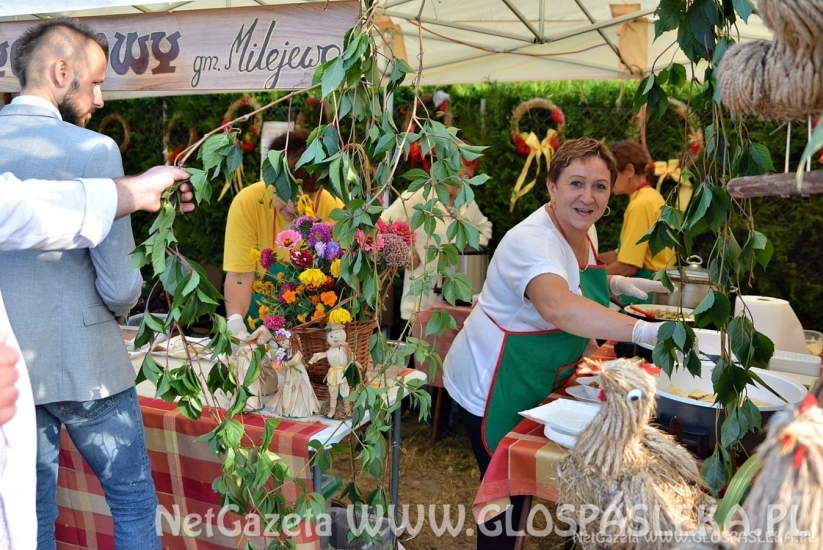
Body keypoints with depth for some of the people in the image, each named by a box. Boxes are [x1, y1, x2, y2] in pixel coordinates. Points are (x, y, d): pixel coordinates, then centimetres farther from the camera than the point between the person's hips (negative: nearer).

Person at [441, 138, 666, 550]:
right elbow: (558, 307, -51)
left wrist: (615, 284, 2)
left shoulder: (584, 230, -1)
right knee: (506, 492, 6)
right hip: (492, 387, -9)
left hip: (536, 383, 9)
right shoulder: (532, 241, -31)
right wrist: (643, 331, -59)